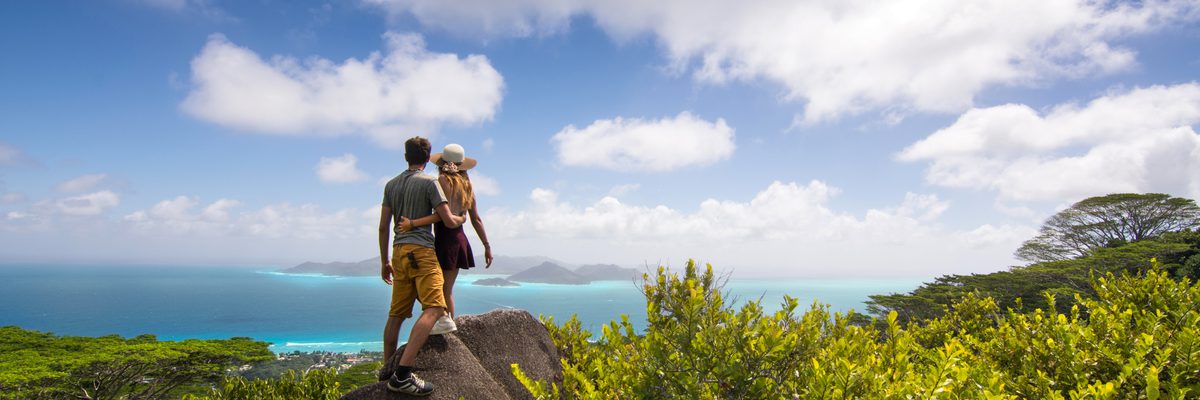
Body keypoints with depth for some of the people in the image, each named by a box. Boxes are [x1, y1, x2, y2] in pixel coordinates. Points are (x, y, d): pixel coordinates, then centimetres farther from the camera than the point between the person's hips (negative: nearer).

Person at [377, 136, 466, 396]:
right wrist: (462, 218, 16)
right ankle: (402, 374, -27)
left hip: (399, 251, 8)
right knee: (434, 309, -16)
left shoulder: (391, 185, 16)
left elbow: (383, 227, 16)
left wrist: (384, 261, 22)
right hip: (421, 250, -8)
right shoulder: (429, 182, -2)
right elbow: (449, 221, -7)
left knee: (397, 314, 15)